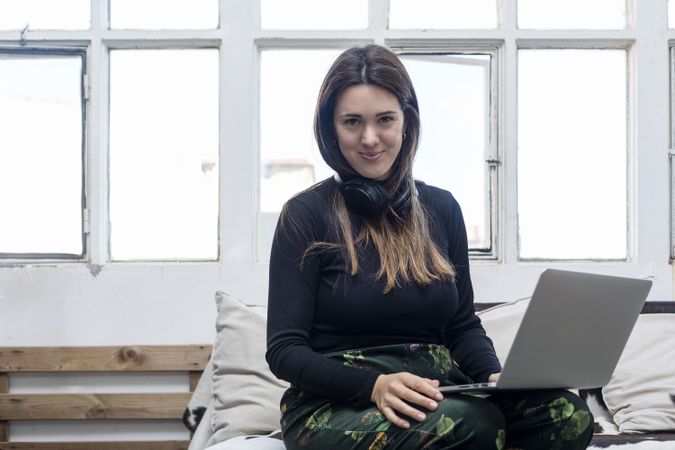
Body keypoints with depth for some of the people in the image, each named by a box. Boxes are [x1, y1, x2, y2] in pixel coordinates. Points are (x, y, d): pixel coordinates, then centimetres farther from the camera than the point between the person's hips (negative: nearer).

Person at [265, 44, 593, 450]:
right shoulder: (306, 215, -2)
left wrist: (497, 377, -5)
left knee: (569, 415, -24)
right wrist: (374, 385, -23)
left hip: (440, 394, 5)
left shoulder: (441, 208, 13)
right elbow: (284, 349, -6)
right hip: (337, 405, -5)